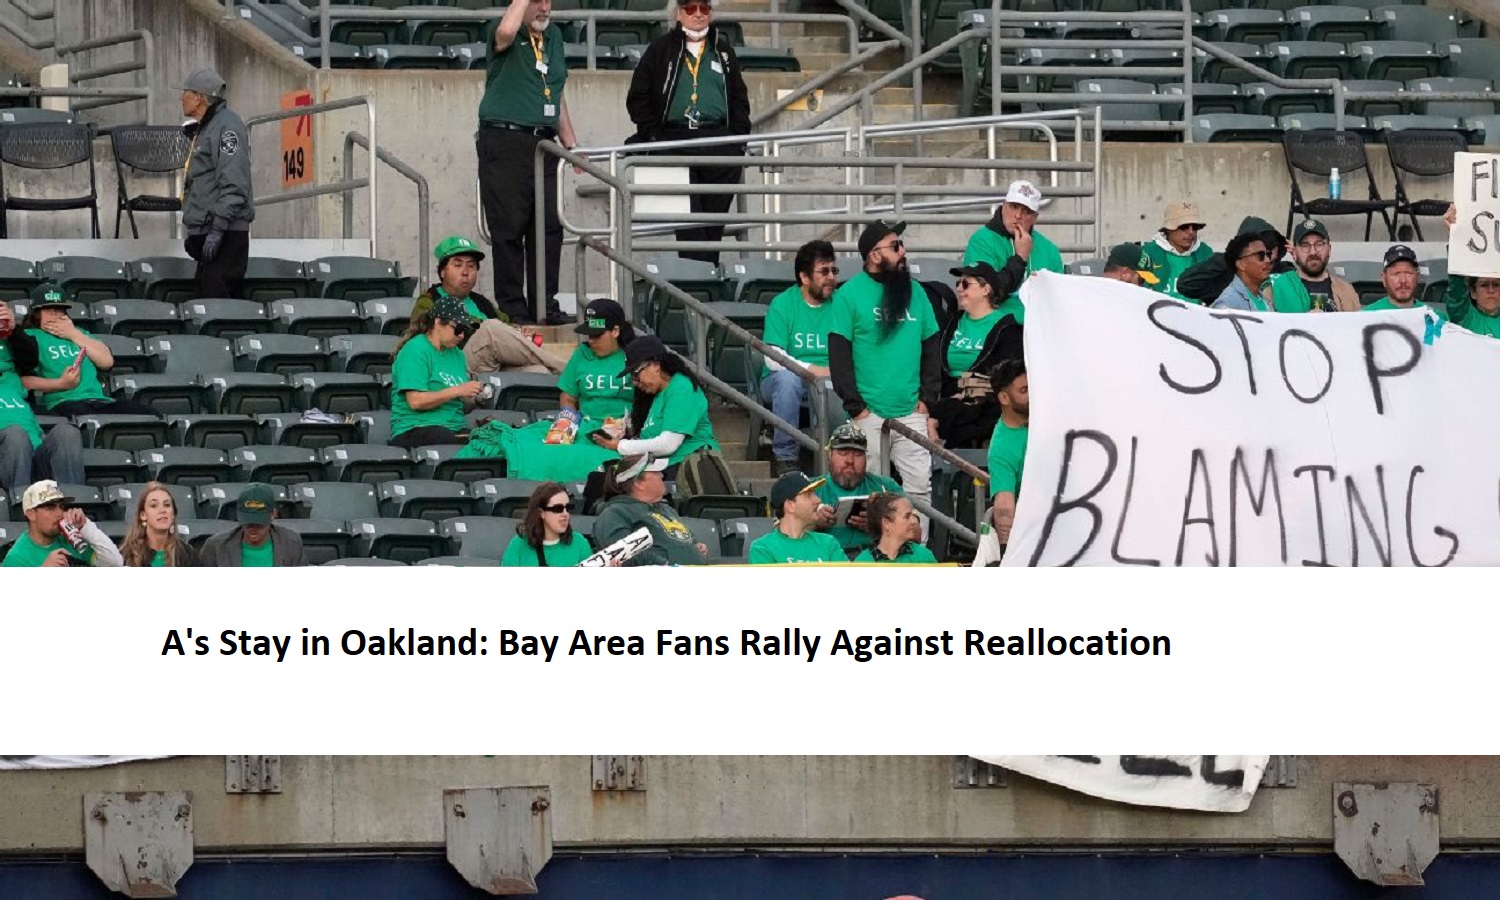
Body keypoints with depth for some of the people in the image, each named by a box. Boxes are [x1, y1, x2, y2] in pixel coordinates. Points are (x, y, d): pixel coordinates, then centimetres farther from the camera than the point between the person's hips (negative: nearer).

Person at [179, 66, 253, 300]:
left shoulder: (227, 127, -12)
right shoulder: (203, 129, 21)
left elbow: (234, 186, -21)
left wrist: (217, 228, -25)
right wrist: (193, 232, 24)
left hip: (226, 237, -11)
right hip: (207, 236, 11)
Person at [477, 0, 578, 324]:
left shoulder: (554, 37, 18)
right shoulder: (501, 34, -4)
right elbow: (506, 32, -32)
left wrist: (570, 143, 22)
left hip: (543, 141, 6)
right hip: (505, 142, -6)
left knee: (549, 226, 4)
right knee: (509, 229, -4)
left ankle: (545, 305, 11)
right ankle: (512, 307, 0)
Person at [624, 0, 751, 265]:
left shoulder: (723, 50, 17)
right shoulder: (661, 50, 8)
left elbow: (739, 97, 19)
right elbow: (638, 97, 7)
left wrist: (738, 137, 6)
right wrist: (652, 136, -3)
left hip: (718, 141, 2)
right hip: (675, 141, -2)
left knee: (715, 212, -1)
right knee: (687, 212, -11)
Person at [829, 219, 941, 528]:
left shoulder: (914, 291, 11)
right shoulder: (850, 294, -3)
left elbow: (932, 347, 14)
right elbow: (838, 354, -5)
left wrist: (927, 398, 4)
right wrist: (856, 407, -11)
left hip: (911, 411, 4)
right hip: (869, 412, -4)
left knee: (920, 485, -1)